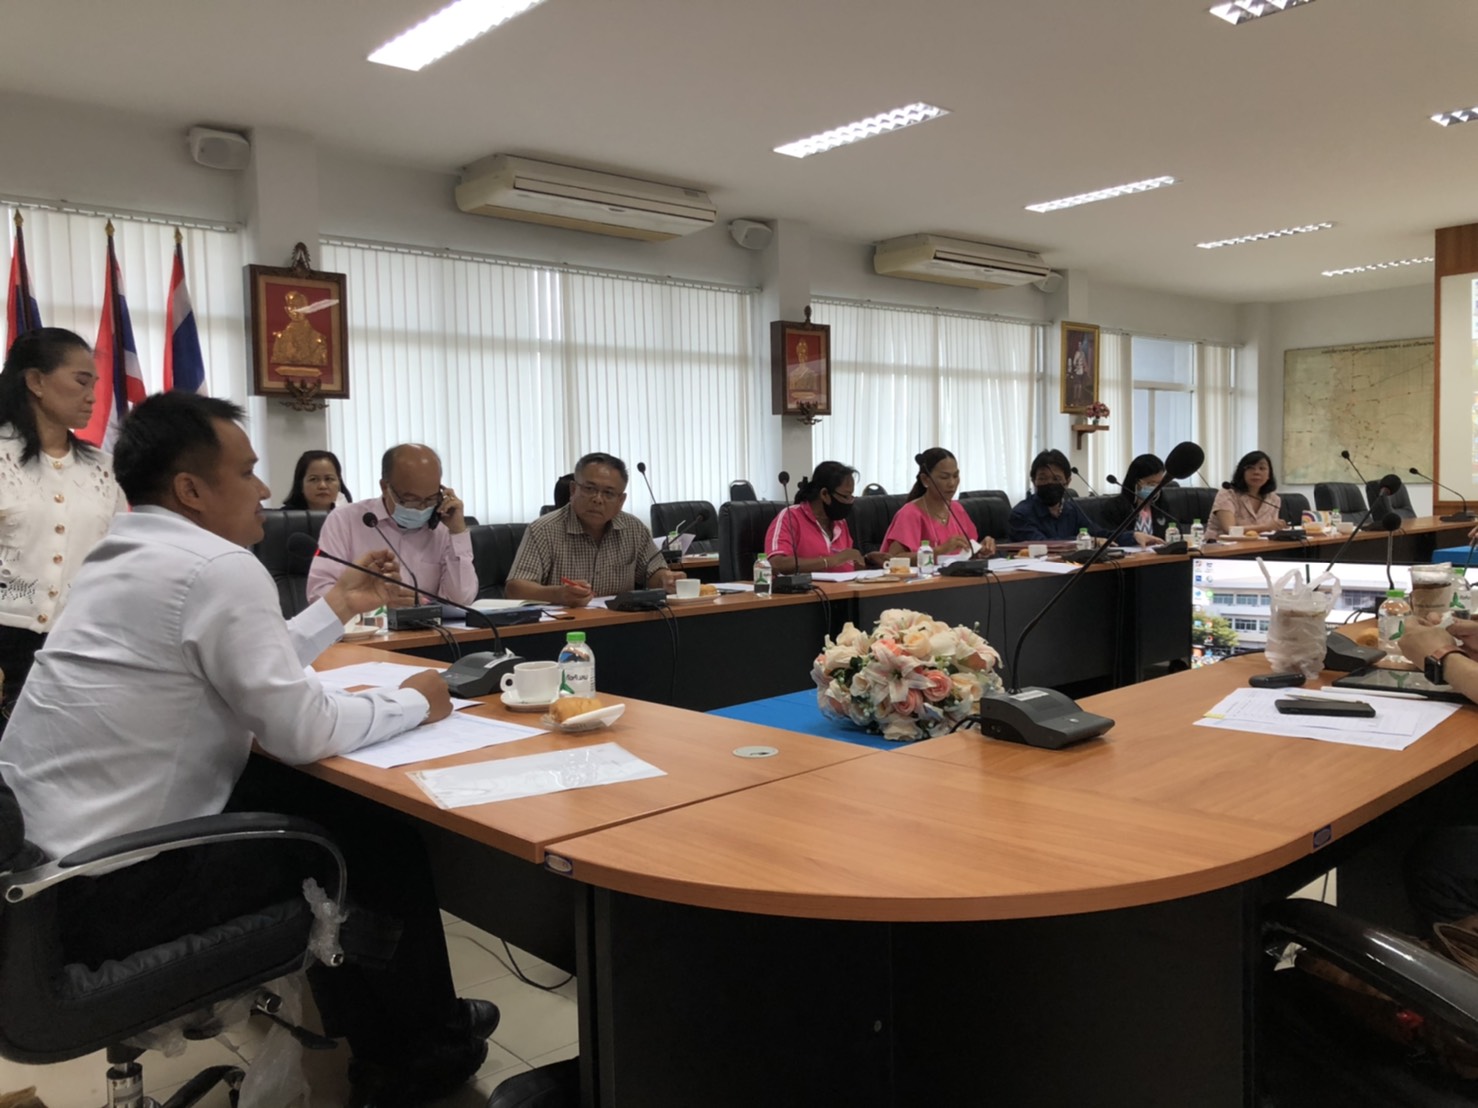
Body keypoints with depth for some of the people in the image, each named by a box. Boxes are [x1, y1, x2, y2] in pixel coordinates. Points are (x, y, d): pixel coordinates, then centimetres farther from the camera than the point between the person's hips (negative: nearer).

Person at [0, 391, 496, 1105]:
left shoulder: (122, 556, 10)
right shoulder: (218, 566, -20)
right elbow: (303, 732, -19)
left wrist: (338, 608, 19)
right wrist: (414, 701, -3)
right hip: (114, 890, -9)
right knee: (380, 838, 5)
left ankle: (365, 1022, 34)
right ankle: (421, 1050, 27)